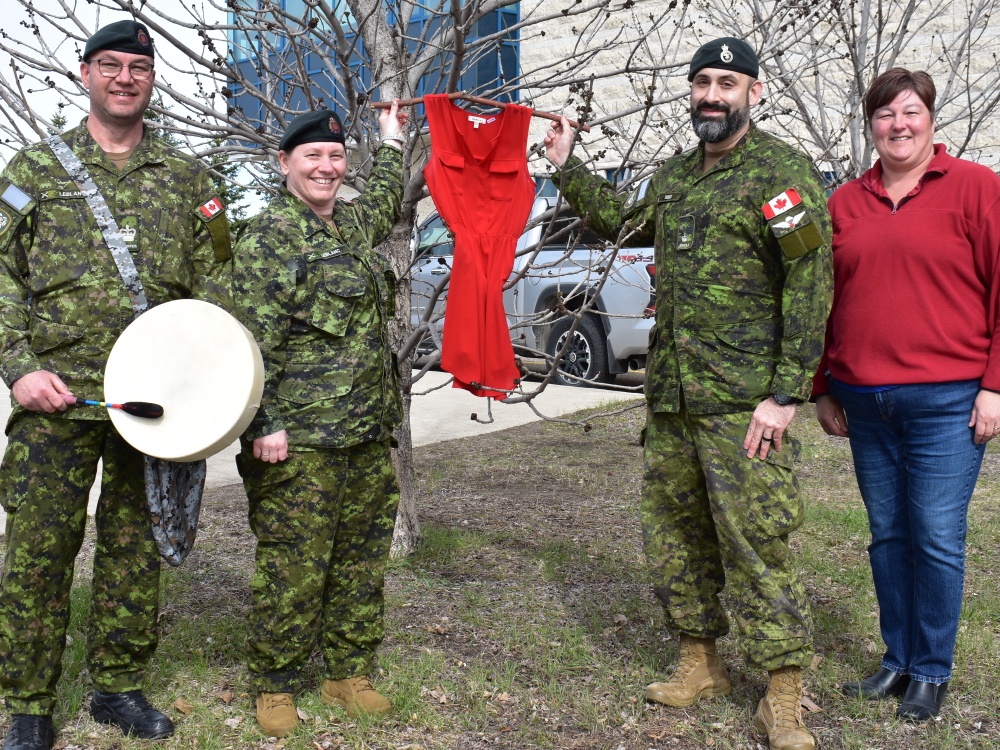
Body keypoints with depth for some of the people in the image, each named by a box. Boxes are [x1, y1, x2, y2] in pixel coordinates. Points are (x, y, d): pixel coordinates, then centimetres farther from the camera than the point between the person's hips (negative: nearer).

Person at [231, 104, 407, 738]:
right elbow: (256, 341, -14)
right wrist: (263, 425, -19)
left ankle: (349, 674, 26)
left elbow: (386, 203, 43)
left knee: (363, 562, 13)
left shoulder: (352, 223, 16)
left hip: (369, 435, 8)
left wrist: (392, 143, 48)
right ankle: (273, 686, 14)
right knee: (293, 569, -2)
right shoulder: (268, 237, -8)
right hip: (301, 440, -8)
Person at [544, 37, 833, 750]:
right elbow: (622, 220, 35)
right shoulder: (674, 176, 14)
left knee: (756, 544, -6)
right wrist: (568, 167, 25)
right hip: (670, 396, 8)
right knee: (675, 531, 14)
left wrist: (785, 394, -19)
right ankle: (701, 663, 30)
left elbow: (810, 286, -14)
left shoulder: (784, 171, -8)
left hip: (743, 401, -8)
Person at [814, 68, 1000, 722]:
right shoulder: (845, 203, 11)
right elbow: (826, 300, 15)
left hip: (946, 400, -4)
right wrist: (825, 390, 14)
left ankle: (932, 671, 16)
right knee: (887, 534, 12)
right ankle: (898, 659, 26)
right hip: (865, 402, 4)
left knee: (937, 539, 0)